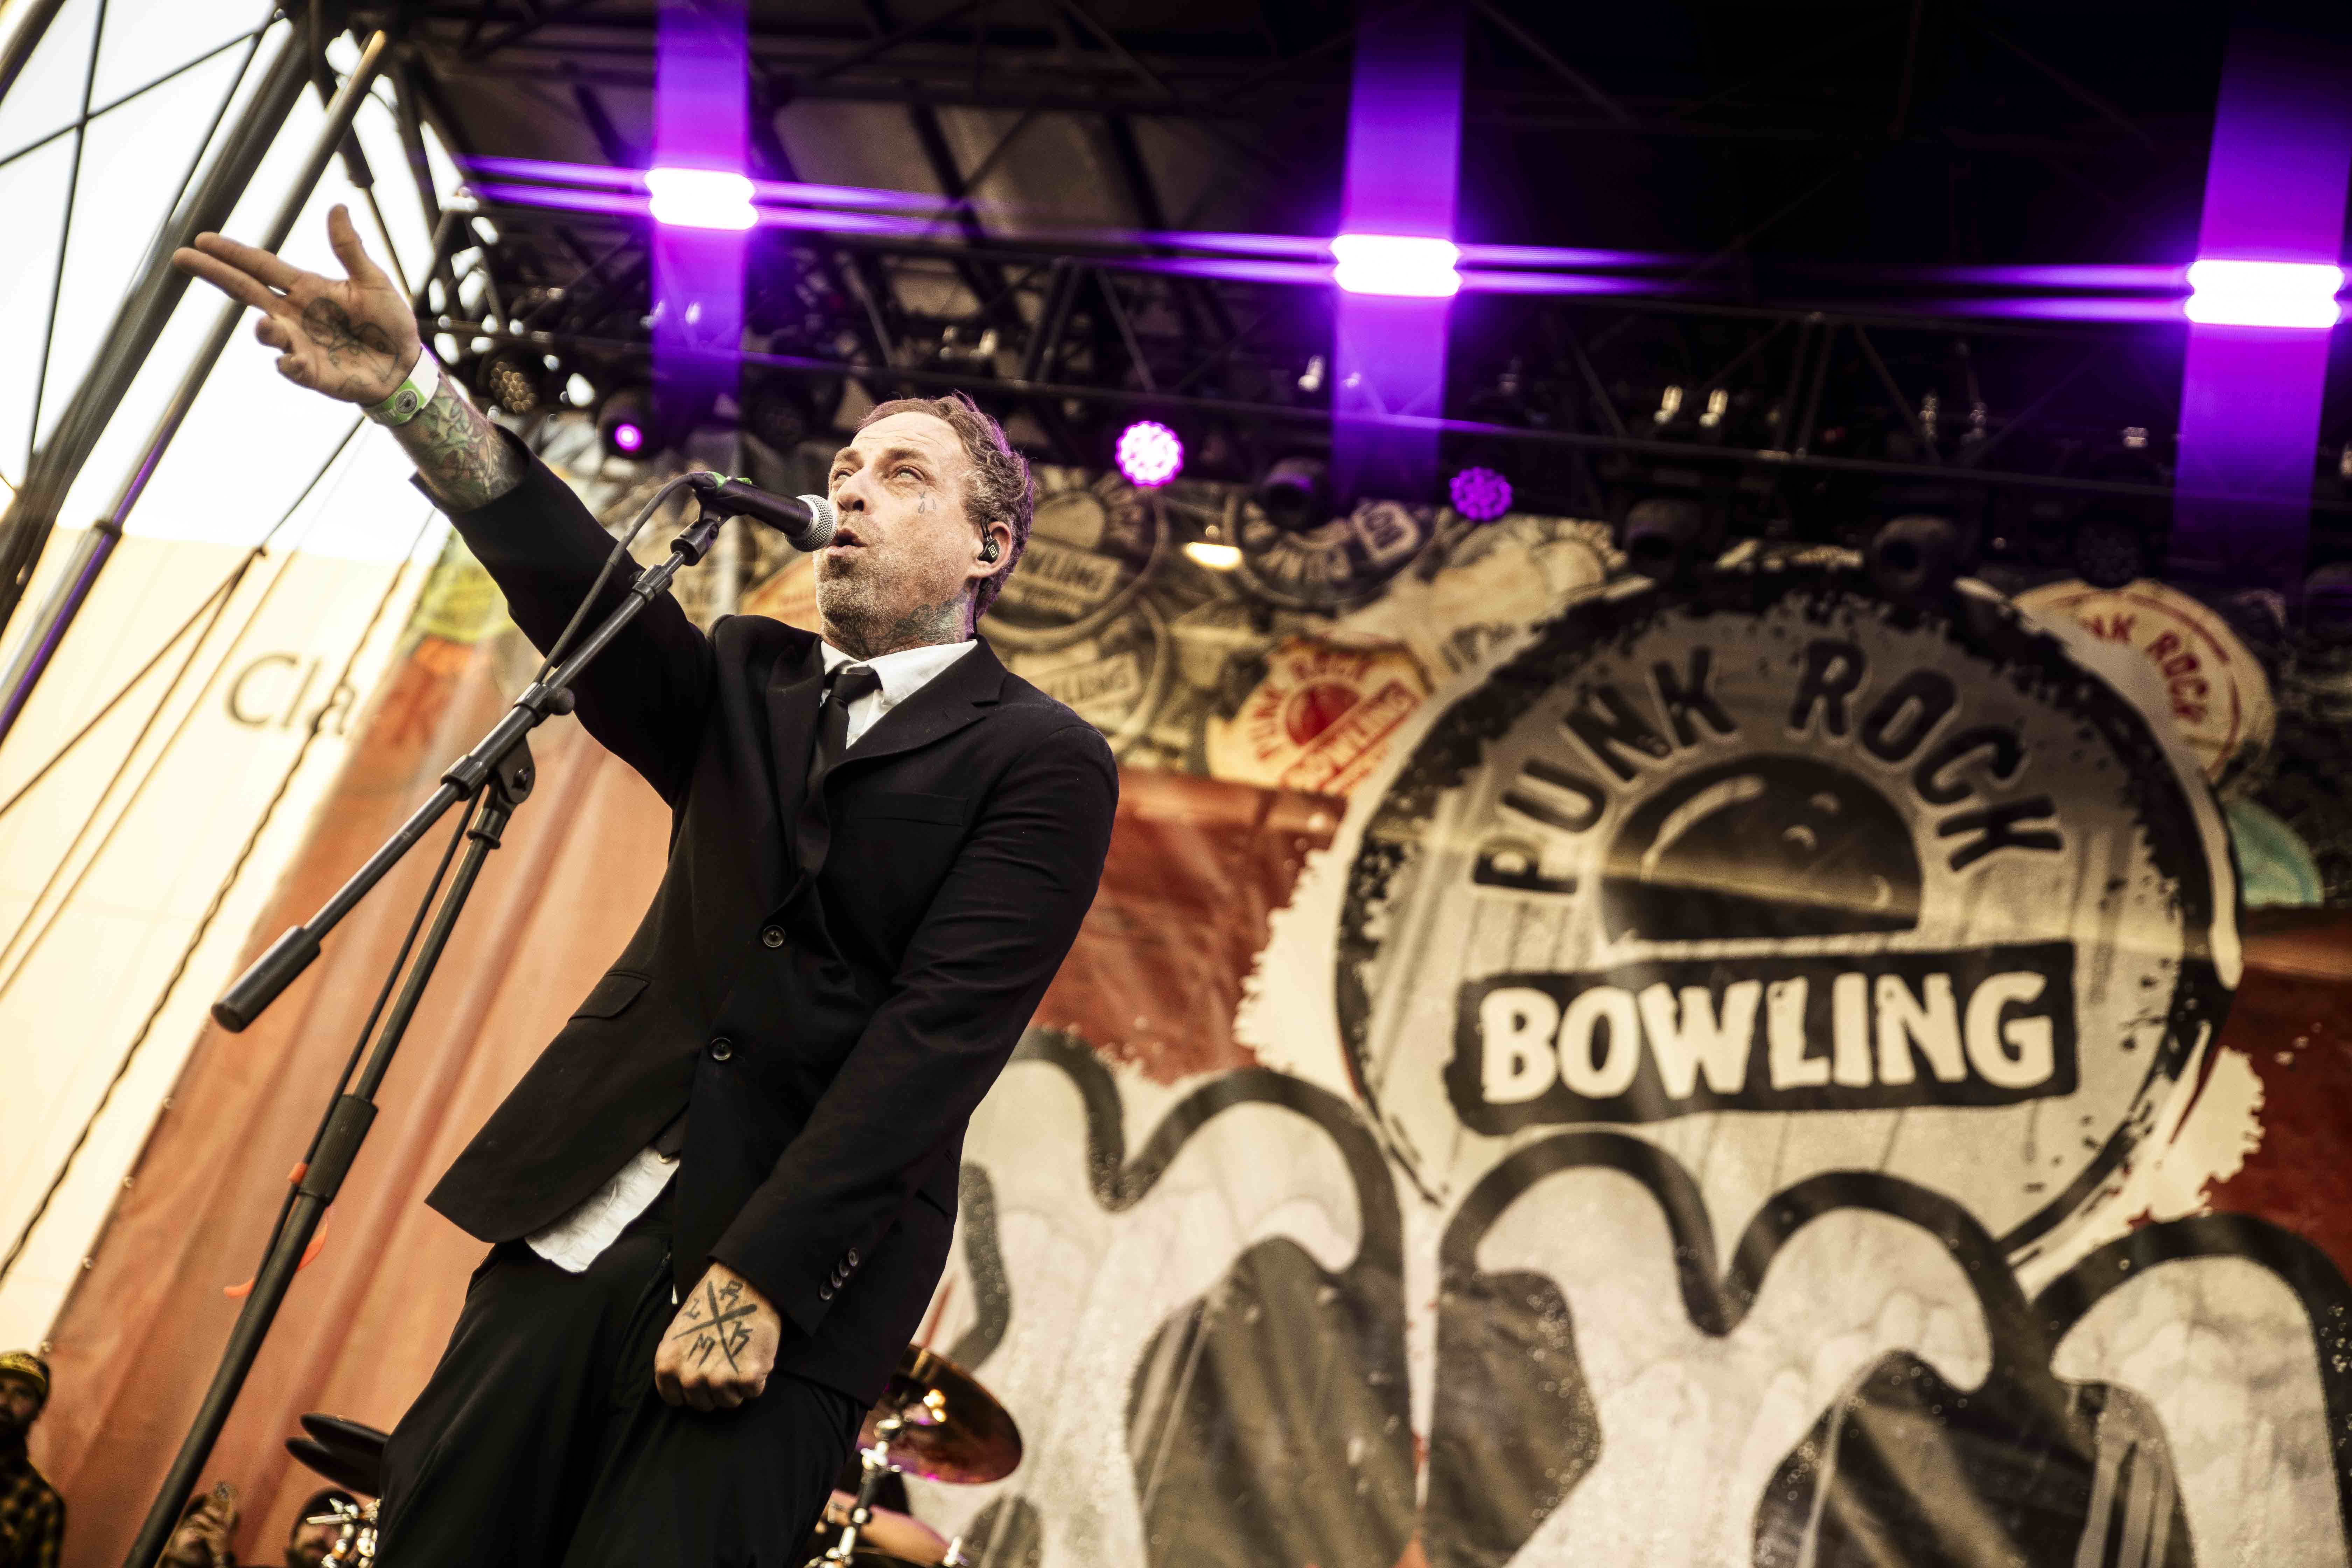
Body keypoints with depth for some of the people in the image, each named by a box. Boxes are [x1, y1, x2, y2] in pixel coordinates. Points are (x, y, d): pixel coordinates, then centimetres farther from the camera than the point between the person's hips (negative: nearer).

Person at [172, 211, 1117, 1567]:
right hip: (585, 1217, 5)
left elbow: (938, 1035, -11)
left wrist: (759, 1276, -18)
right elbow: (583, 590, -4)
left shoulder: (1043, 764, -1)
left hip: (798, 1260, -5)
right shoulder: (749, 684, 16)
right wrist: (418, 394, -22)